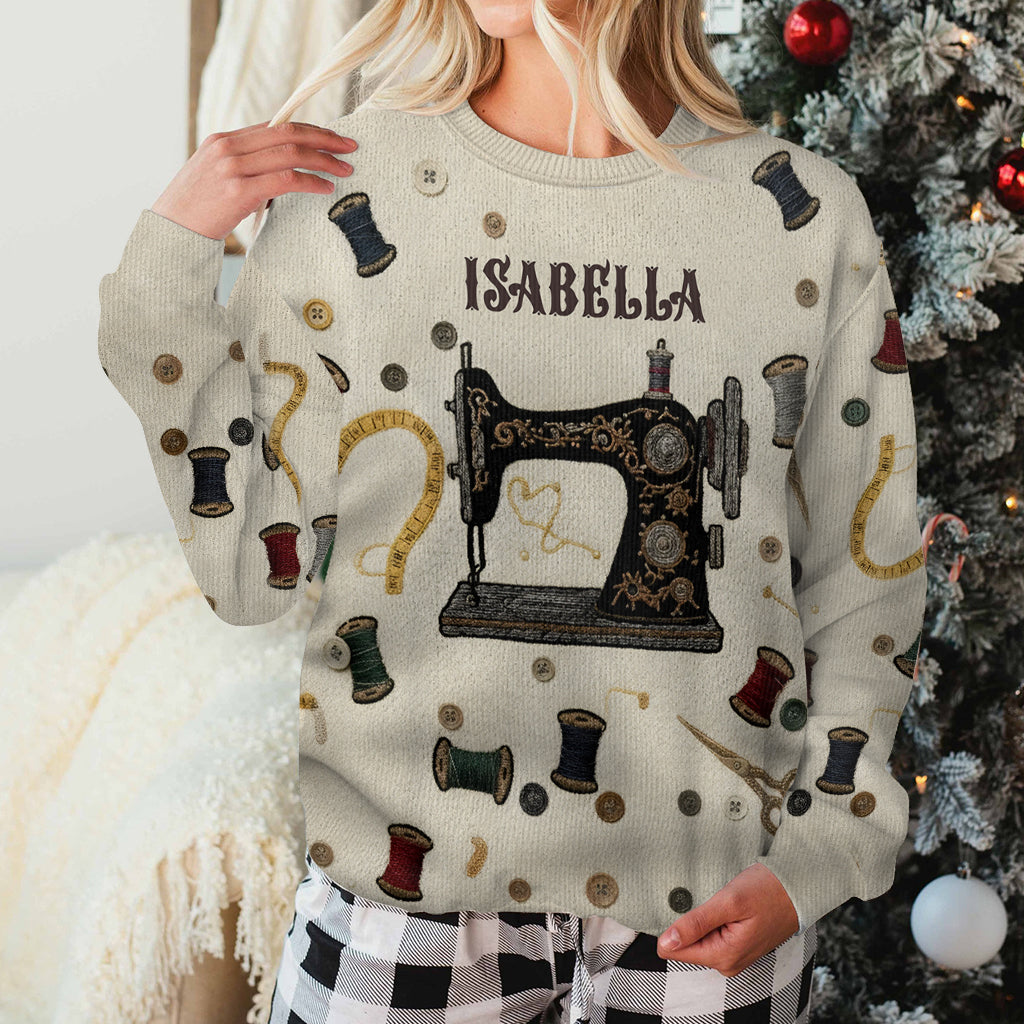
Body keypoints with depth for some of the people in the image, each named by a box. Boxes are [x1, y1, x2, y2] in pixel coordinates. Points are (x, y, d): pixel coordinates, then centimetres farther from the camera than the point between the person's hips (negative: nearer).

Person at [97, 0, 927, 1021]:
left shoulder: (808, 215, -4)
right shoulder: (348, 190, -6)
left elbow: (866, 570, 3)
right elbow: (250, 570, -5)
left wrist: (818, 854, -5)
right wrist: (168, 259, -12)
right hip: (410, 873, 0)